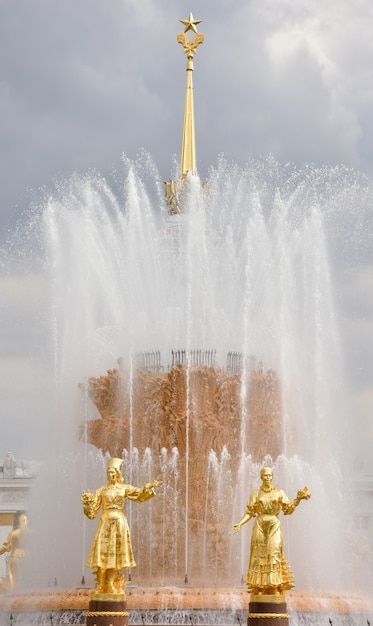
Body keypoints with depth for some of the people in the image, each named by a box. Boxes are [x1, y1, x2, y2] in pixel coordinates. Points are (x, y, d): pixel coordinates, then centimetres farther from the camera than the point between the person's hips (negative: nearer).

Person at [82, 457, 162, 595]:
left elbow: (139, 493, -10)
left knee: (116, 552, -1)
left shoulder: (124, 488, 6)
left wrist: (148, 487, -26)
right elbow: (92, 510, 6)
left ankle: (110, 586, 5)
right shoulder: (101, 490, 8)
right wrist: (87, 502, -13)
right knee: (103, 552, -6)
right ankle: (101, 586, -3)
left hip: (119, 522, 0)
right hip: (105, 522, 0)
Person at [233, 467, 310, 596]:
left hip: (274, 525, 0)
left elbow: (288, 508, 4)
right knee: (259, 555, -4)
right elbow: (249, 512, 7)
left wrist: (298, 499, -10)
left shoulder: (279, 493, 9)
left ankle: (275, 587, -13)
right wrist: (240, 523, -7)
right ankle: (258, 588, -2)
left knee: (274, 552, -12)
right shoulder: (256, 494, 9)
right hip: (260, 525, 1)